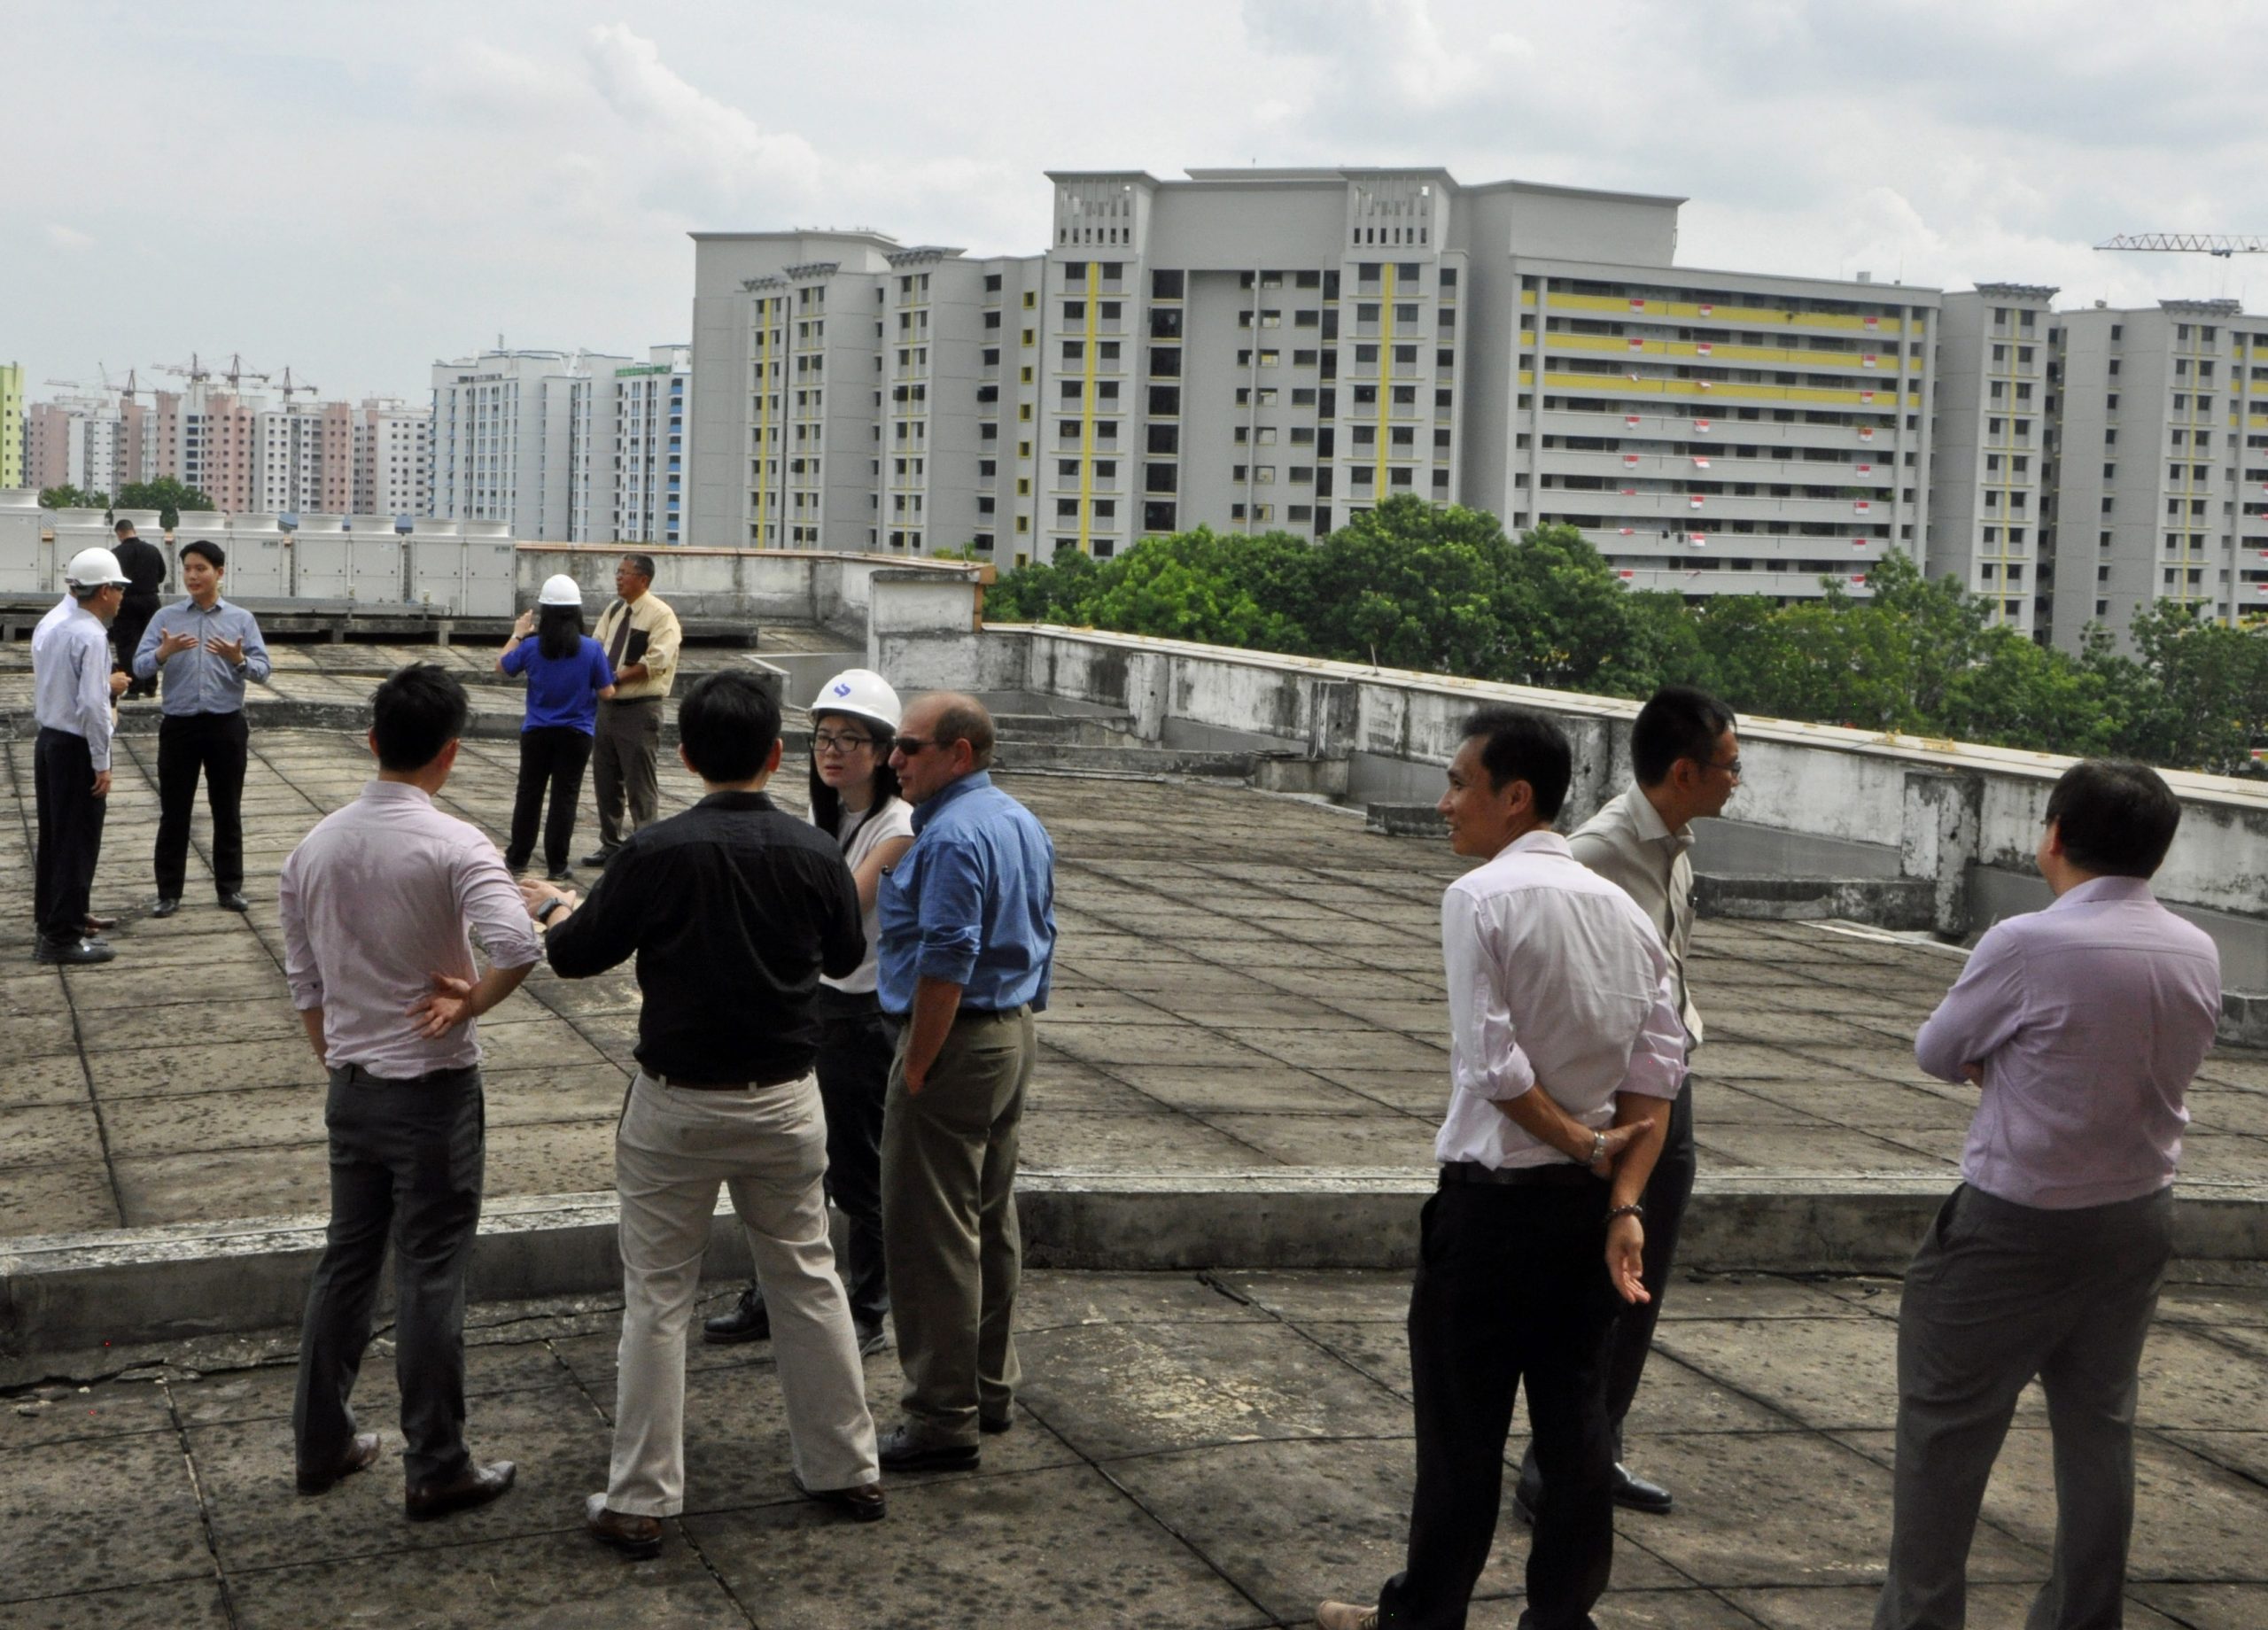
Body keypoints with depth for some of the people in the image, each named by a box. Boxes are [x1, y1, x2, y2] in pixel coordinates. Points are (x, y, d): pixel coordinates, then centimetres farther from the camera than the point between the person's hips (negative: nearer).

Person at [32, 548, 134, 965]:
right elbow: (91, 705, -25)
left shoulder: (50, 624, 6)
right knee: (78, 843, -1)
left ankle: (55, 917, 34)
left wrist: (105, 685, 14)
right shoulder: (90, 635, -22)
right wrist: (102, 764, -18)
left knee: (53, 836, 20)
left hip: (48, 739, 9)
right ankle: (62, 937, 3)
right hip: (76, 747, -9)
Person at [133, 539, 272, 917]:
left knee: (228, 811, 8)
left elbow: (262, 670, -5)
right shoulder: (166, 618, 4)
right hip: (179, 725, 0)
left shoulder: (242, 619, 3)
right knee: (174, 812, 3)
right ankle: (169, 892, 9)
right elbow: (139, 667, -5)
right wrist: (164, 653, -25)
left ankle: (230, 887, 17)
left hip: (227, 726, 0)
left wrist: (239, 660, -26)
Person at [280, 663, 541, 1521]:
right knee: (430, 1276, 2)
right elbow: (519, 947, -32)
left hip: (351, 1086, 6)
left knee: (346, 1259, 18)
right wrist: (469, 1003, -14)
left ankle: (321, 1442, 28)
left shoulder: (315, 847, 2)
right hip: (433, 1091, -6)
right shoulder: (453, 845, -17)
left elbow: (304, 982, 9)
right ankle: (436, 1469, 11)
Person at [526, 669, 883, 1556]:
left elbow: (575, 955, -4)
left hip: (678, 1107, -3)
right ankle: (847, 1468, 25)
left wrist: (554, 906, 18)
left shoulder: (655, 853, -16)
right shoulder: (815, 855, -6)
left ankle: (640, 1500, 9)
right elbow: (844, 956, 12)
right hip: (785, 1102, 3)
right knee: (808, 1281, 16)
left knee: (657, 1299, 5)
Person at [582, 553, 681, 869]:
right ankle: (610, 844, 24)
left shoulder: (660, 614, -10)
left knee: (640, 784, -3)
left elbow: (656, 662, -18)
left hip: (639, 709, -8)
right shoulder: (613, 611, 13)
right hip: (607, 704, 8)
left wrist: (618, 676, -18)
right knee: (606, 780, 13)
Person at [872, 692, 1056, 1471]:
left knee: (930, 1238, -4)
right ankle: (991, 1388, 27)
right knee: (991, 1223, 18)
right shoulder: (1021, 823, 12)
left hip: (957, 1040, -10)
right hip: (1016, 1033, 10)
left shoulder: (953, 837, -20)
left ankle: (943, 1416, 0)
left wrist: (915, 1070, -19)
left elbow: (945, 963, -24)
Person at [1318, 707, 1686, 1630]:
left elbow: (1492, 1063, -21)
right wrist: (1625, 1204, -4)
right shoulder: (1625, 910, 6)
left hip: (1494, 1197, -6)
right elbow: (1658, 1073, 0)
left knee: (1462, 1418, 6)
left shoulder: (1480, 897, -14)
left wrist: (1583, 1144, -9)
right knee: (1574, 1414, 13)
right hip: (1590, 1203, 6)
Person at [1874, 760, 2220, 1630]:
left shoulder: (2026, 947, -21)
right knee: (2099, 1425, 16)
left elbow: (1935, 1052, -7)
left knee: (1947, 1425, 5)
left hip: (2018, 1226, -6)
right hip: (2139, 1214, 6)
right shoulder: (2198, 955, -2)